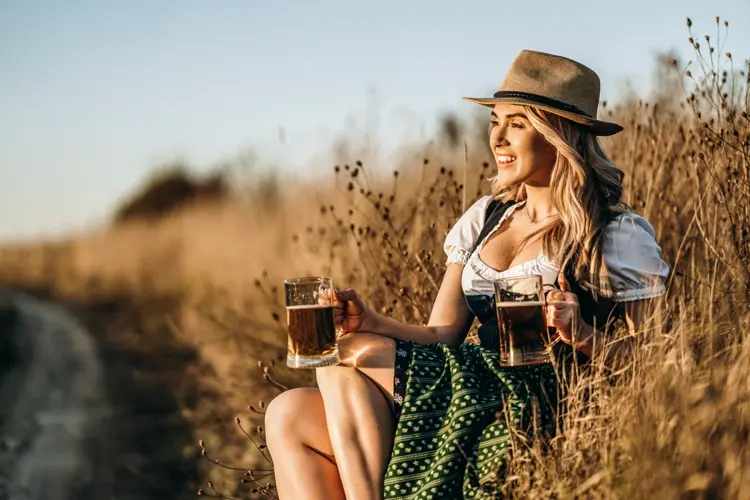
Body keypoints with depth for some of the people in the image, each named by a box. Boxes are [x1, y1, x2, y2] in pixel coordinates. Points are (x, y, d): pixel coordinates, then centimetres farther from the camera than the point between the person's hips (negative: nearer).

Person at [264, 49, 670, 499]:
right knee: (289, 416, -12)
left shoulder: (619, 237, 0)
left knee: (351, 357, -19)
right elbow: (441, 335, 13)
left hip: (539, 416, -7)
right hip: (472, 400, 7)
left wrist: (584, 335, -19)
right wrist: (371, 323, -5)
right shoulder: (486, 217, 18)